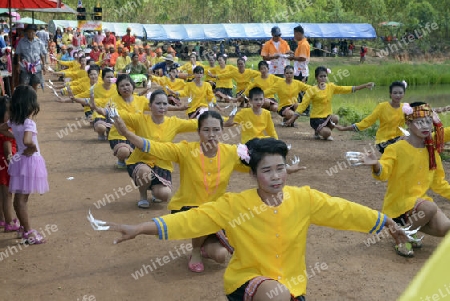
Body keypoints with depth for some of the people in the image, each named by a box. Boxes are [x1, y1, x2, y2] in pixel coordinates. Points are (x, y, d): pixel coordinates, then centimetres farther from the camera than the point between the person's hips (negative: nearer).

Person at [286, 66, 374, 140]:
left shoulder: (331, 87, 6)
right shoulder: (312, 90, -6)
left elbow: (347, 89, 5)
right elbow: (303, 105, -8)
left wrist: (365, 86, -1)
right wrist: (292, 119, -15)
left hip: (327, 117, 5)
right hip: (316, 118, -4)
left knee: (335, 118, -31)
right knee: (327, 132, -31)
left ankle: (326, 134, 1)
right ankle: (317, 131, 7)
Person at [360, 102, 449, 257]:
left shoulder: (432, 150, 5)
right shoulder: (397, 149, -13)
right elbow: (383, 172, -28)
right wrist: (376, 165, -49)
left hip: (420, 199, 6)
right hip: (398, 202, -6)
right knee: (430, 207, -33)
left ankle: (409, 226, 12)